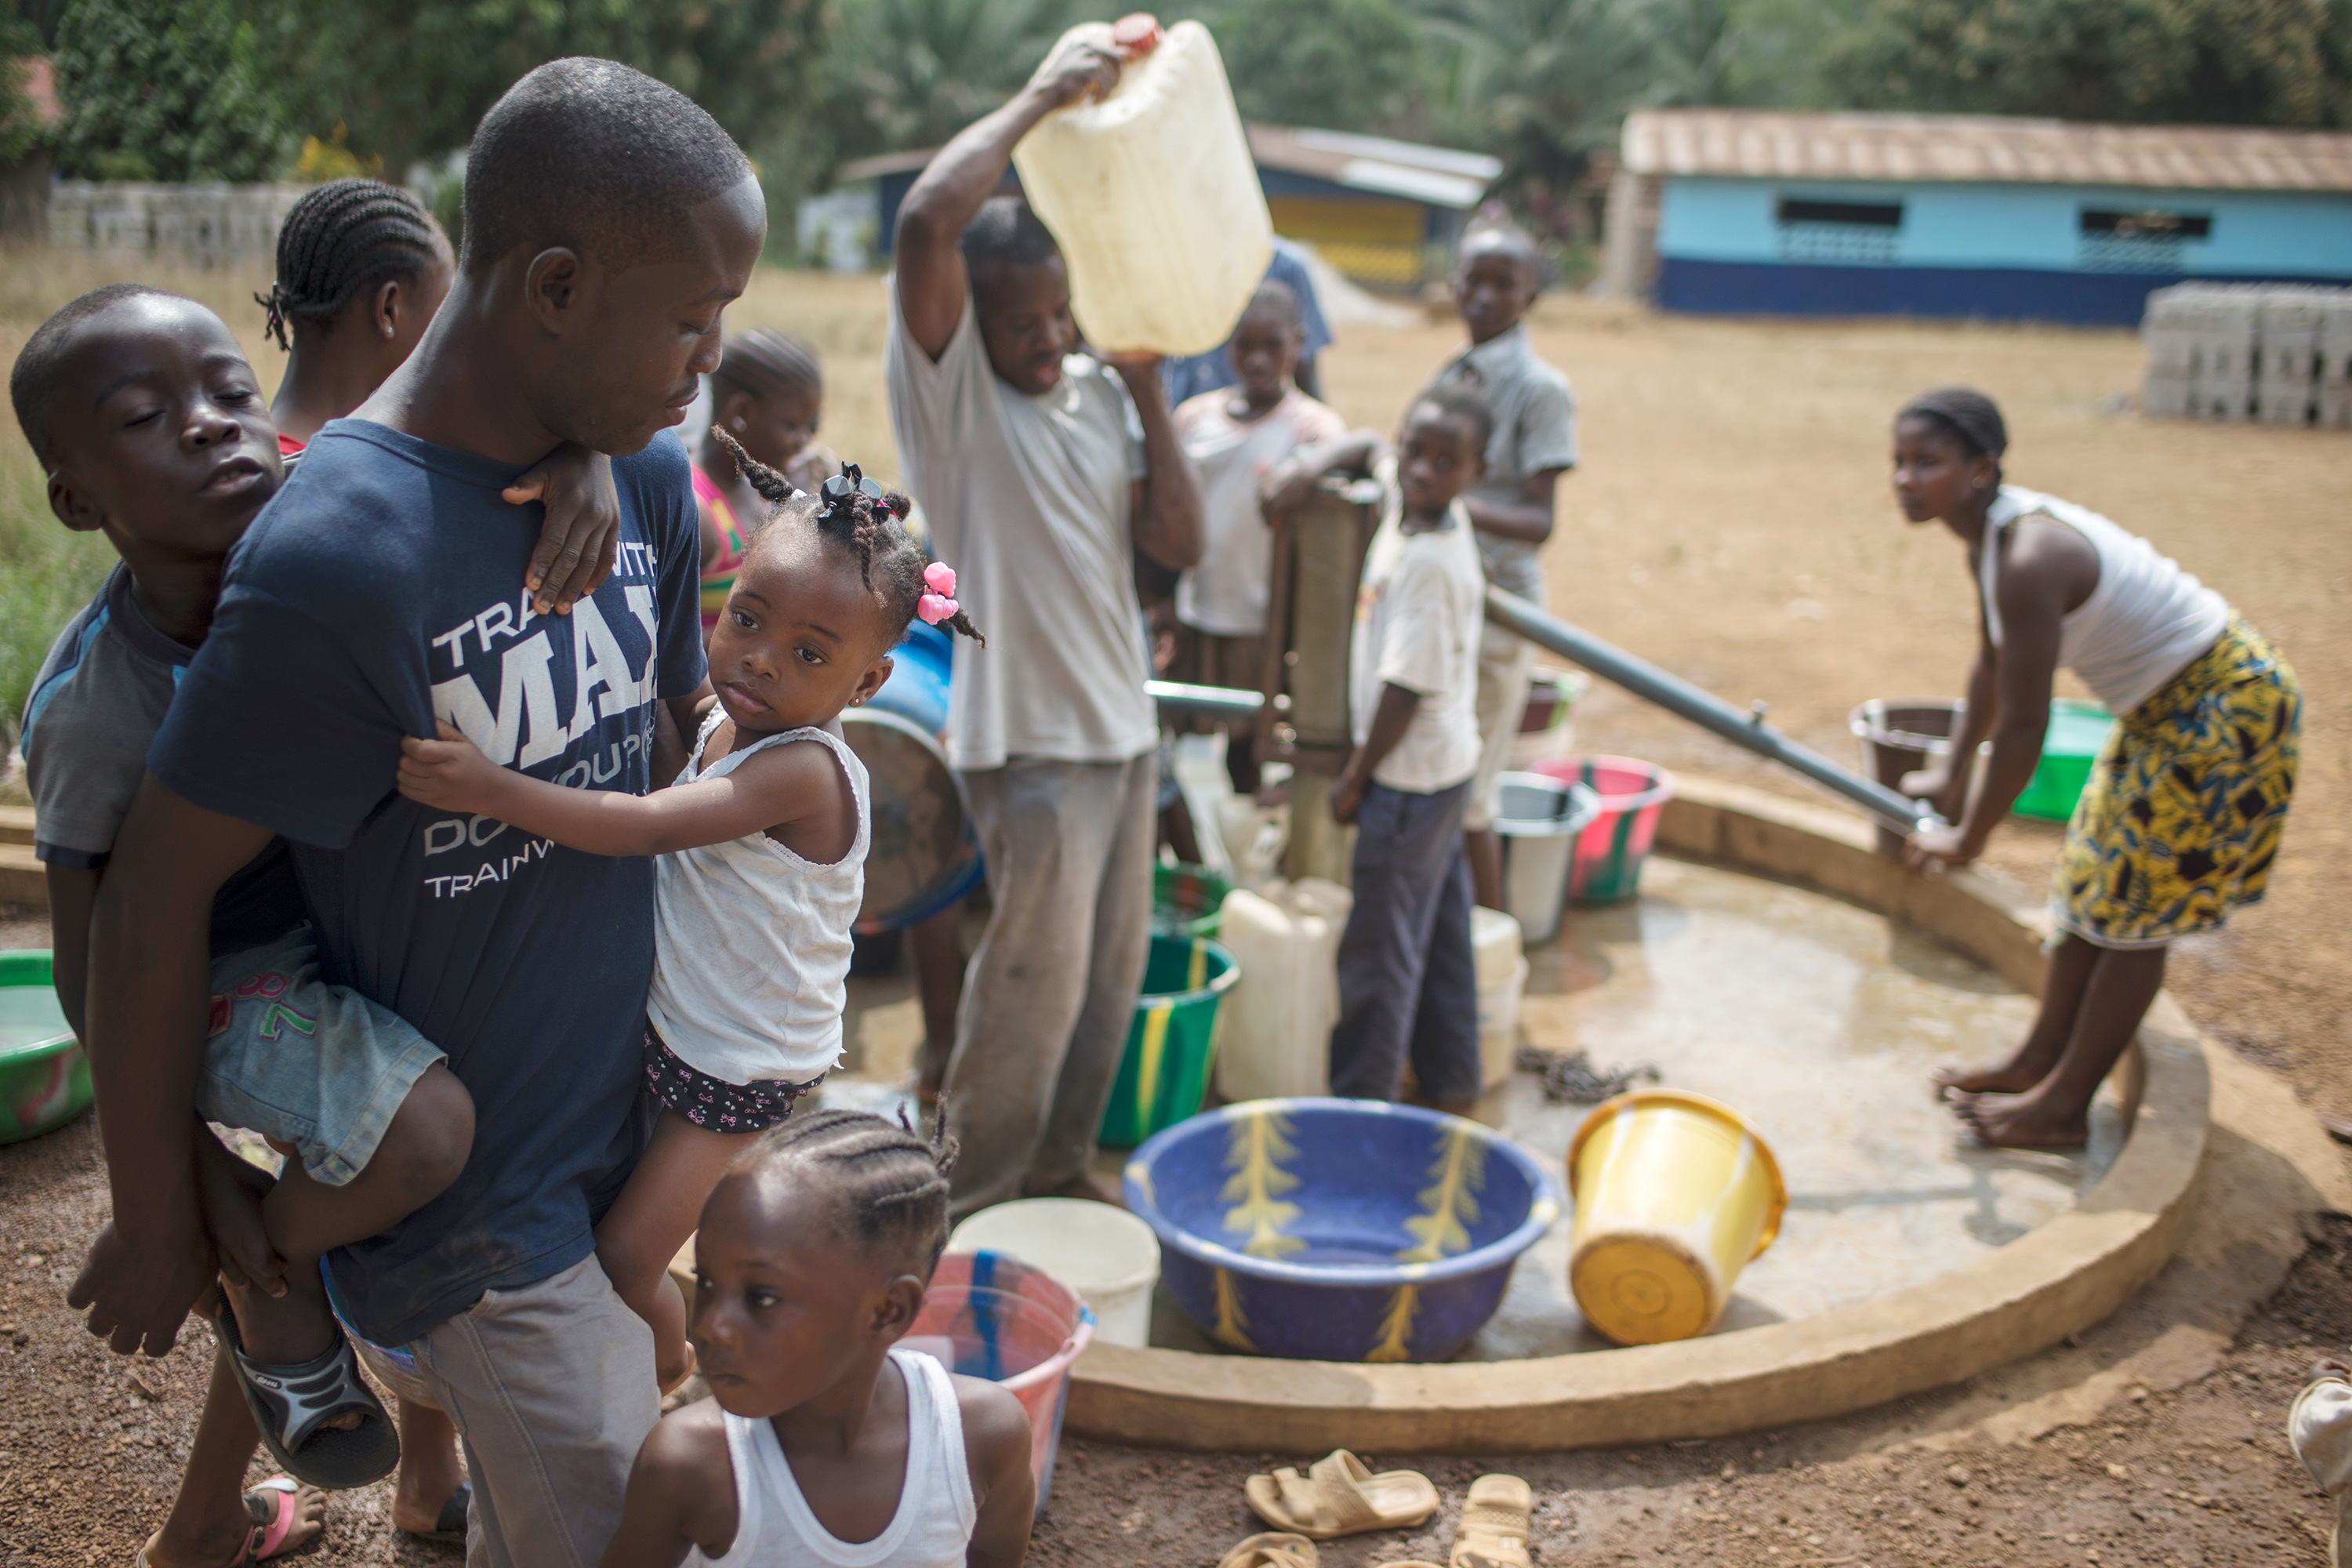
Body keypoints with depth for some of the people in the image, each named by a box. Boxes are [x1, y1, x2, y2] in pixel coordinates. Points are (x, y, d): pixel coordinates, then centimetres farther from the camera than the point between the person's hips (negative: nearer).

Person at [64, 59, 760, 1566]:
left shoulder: (646, 471, -4)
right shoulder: (339, 559, -27)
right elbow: (159, 892, -18)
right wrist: (157, 1217, -6)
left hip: (631, 1128, 6)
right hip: (470, 1205, -6)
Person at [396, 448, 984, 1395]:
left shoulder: (803, 770, -27)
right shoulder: (719, 725, 0)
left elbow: (645, 827, -34)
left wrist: (493, 789, -42)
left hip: (742, 1068, -8)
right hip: (667, 1030, 8)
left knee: (625, 1257, -1)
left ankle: (665, 1370, 28)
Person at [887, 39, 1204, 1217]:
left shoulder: (1098, 393, 8)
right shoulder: (947, 381, -10)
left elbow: (1179, 541, 2)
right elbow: (928, 219, -28)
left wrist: (1149, 391, -4)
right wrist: (1041, 98, -20)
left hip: (1122, 721, 7)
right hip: (1030, 733, -7)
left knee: (1113, 969, 16)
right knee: (1036, 979, 0)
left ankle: (1060, 1161, 34)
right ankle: (970, 1197, 19)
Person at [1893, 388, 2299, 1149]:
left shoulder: (2029, 558, -32)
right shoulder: (1990, 536, -1)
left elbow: (2025, 728, -28)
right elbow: (1992, 664, 15)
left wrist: (1968, 839, -16)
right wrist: (1953, 774, 20)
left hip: (2225, 708, -10)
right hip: (2166, 707, 10)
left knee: (2134, 911, -1)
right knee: (2091, 887, 18)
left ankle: (2064, 1107, 11)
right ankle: (2039, 1062, 32)